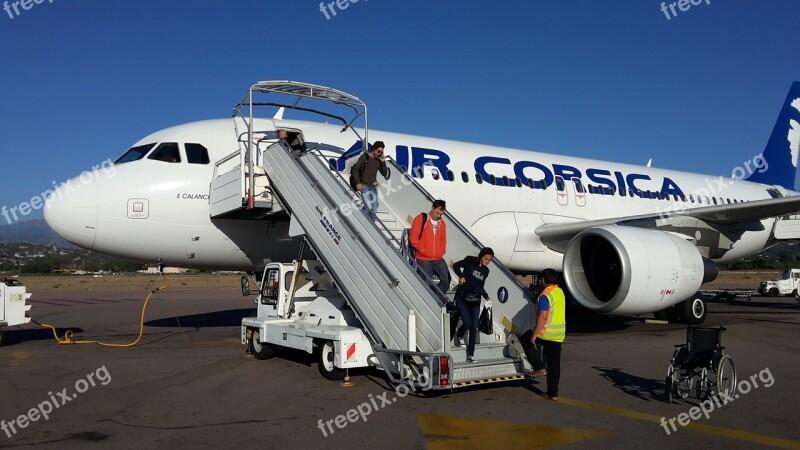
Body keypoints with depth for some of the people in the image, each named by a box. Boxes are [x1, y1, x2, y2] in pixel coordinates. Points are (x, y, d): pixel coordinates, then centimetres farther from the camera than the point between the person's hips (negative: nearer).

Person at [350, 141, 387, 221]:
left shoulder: (378, 161, 13)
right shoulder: (365, 157, -1)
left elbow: (384, 174, 11)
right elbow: (355, 169, -4)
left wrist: (383, 162, 0)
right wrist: (358, 182, -13)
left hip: (373, 187, 6)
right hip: (364, 186, -6)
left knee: (374, 211, 1)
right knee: (369, 208, -20)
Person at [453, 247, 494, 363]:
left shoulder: (485, 271, 9)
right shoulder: (470, 261, -5)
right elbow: (456, 266, -4)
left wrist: (486, 297, 3)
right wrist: (461, 276, -20)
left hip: (475, 301, 4)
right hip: (463, 298, -4)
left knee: (474, 327, 0)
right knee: (467, 323, -10)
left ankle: (470, 355, 6)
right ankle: (459, 336, 26)